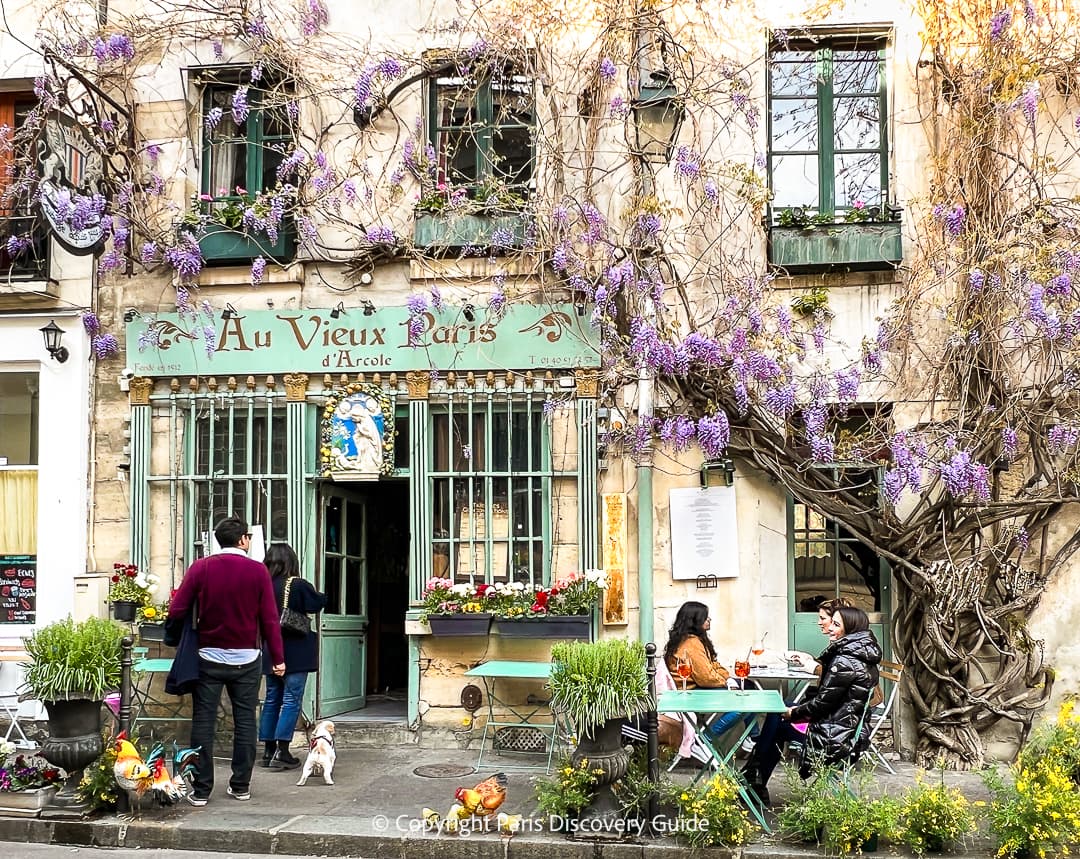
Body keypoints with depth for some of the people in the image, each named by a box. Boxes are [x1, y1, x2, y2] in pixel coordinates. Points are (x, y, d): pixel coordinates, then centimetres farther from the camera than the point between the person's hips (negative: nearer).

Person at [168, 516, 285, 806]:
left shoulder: (200, 568, -3)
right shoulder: (258, 571, -4)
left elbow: (176, 611, -4)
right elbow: (270, 618, -3)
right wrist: (278, 658, 3)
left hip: (209, 657, 0)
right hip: (246, 659, 0)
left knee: (203, 722, 5)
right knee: (245, 721, 10)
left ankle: (201, 789, 6)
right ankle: (241, 786, 14)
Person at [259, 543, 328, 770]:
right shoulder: (299, 586, -14)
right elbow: (318, 604, -6)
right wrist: (322, 596, 13)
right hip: (296, 654, -5)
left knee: (272, 699, 13)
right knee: (292, 700, -1)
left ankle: (268, 750, 16)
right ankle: (282, 752, -5)